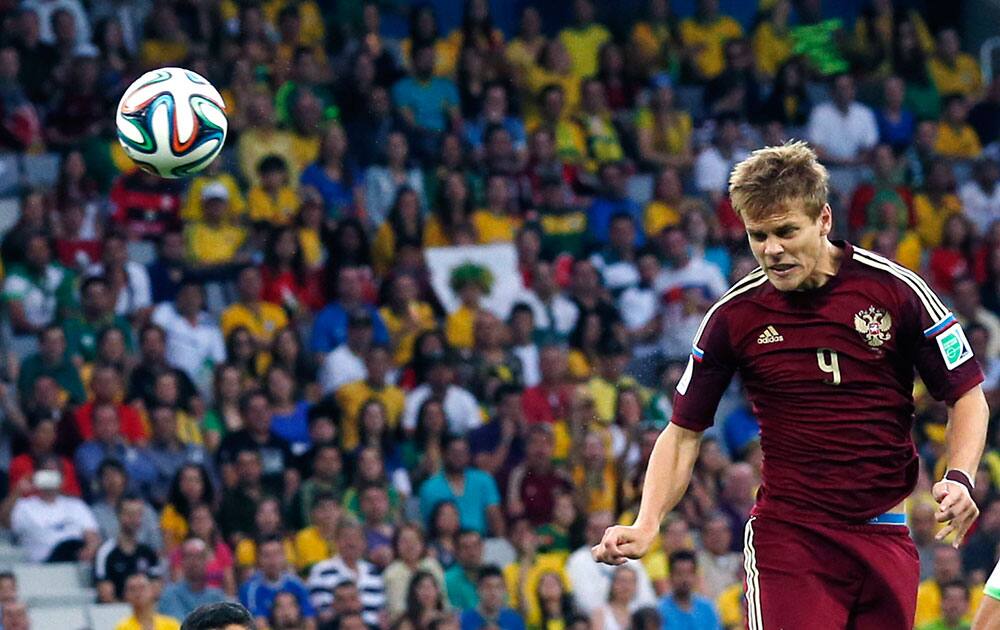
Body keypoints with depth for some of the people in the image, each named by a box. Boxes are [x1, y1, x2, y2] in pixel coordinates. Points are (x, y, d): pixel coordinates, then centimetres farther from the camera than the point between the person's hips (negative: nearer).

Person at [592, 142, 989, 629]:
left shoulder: (894, 290, -4)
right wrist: (645, 525, -7)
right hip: (787, 537, -1)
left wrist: (959, 478, -15)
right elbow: (683, 432, 7)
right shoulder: (734, 316, -1)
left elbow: (966, 396, 4)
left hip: (886, 537, 1)